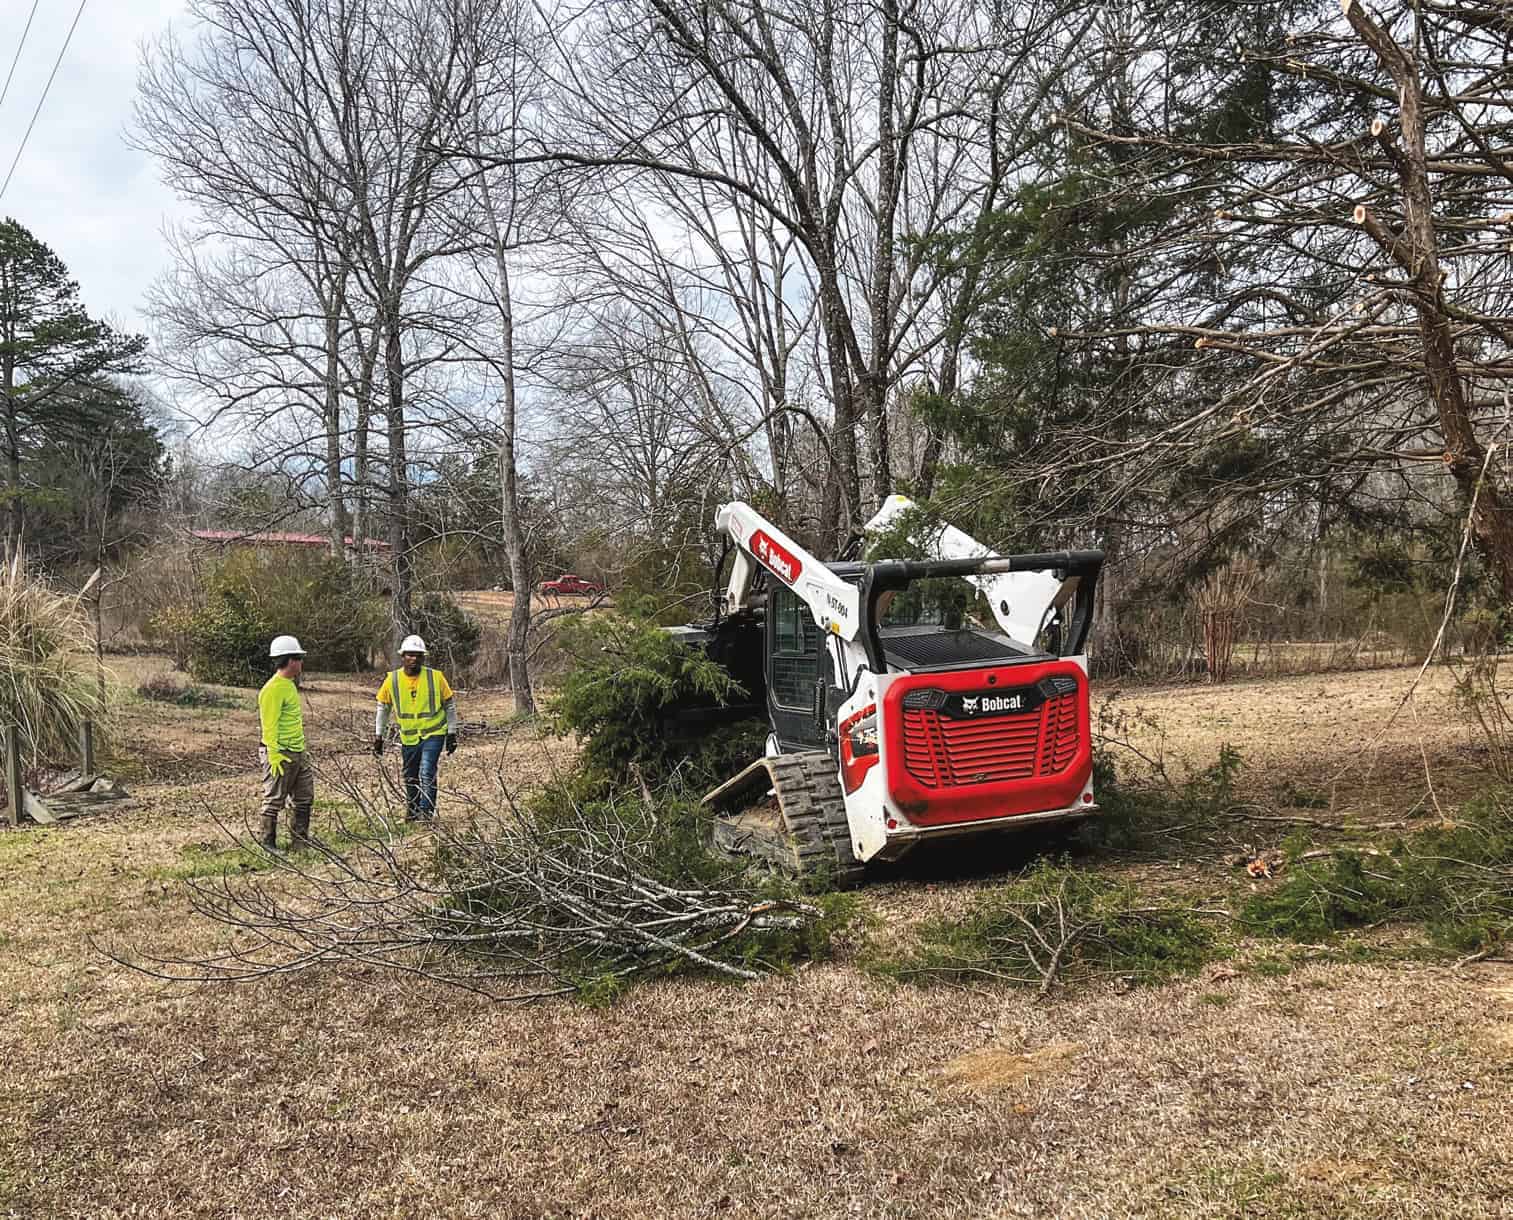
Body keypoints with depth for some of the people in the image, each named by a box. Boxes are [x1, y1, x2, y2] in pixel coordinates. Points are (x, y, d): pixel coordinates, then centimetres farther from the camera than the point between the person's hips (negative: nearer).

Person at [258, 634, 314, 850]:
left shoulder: (289, 685, 14)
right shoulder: (273, 689, -17)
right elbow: (269, 726, -20)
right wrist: (274, 756, -23)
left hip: (298, 753, 10)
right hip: (281, 755, -10)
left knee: (305, 798, 14)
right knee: (274, 801, 1)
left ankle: (300, 840, 24)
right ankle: (267, 844, 11)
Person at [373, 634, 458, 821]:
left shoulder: (436, 677, -9)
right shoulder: (392, 679, -4)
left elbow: (450, 705, 0)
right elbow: (383, 708, 9)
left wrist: (452, 733, 1)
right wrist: (378, 735, 9)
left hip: (433, 734, -3)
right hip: (408, 737, 3)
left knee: (427, 773, -16)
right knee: (410, 777, 13)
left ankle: (426, 812, -10)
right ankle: (412, 810, 31)